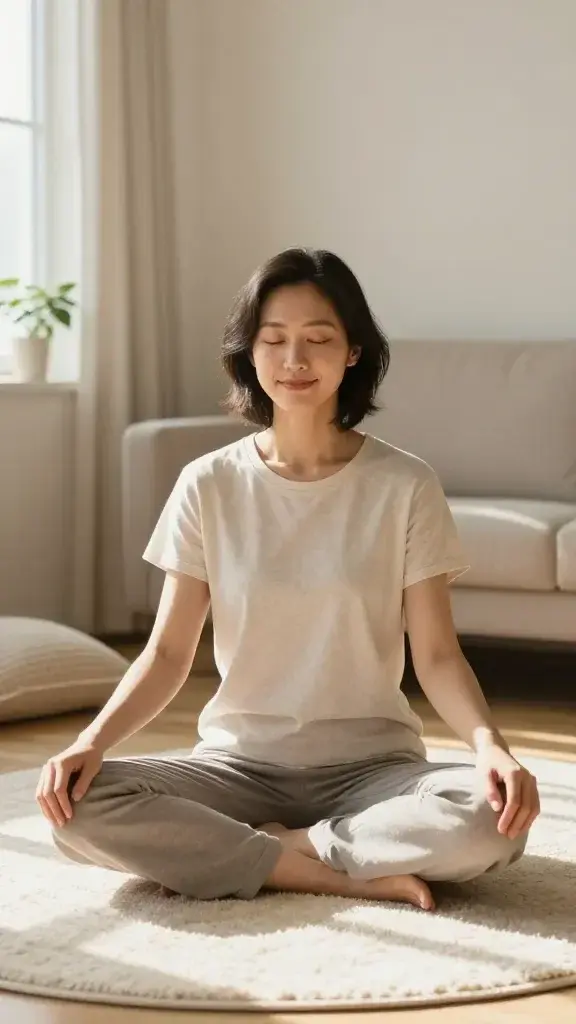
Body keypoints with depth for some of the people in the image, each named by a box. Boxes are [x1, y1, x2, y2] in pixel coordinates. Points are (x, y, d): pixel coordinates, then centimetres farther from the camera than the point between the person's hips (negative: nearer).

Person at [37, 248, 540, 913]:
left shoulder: (405, 486, -3)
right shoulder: (209, 485, 0)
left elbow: (437, 656, -5)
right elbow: (168, 653, 0)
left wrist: (490, 744, -25)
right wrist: (92, 741, -18)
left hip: (370, 764, -1)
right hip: (239, 763, 1)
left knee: (494, 817, -33)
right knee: (78, 808, -27)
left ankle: (251, 852, -15)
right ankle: (350, 875, -20)